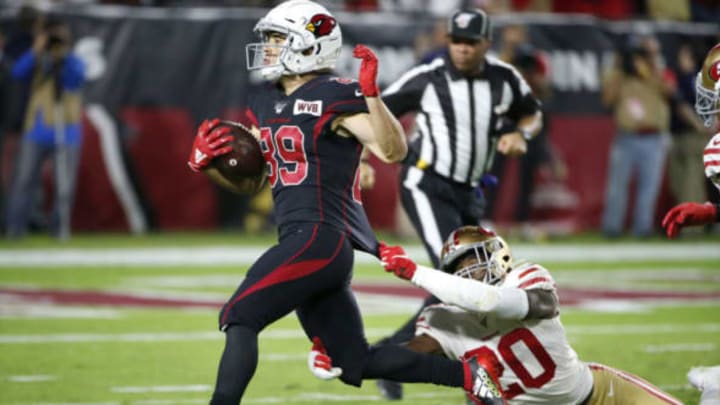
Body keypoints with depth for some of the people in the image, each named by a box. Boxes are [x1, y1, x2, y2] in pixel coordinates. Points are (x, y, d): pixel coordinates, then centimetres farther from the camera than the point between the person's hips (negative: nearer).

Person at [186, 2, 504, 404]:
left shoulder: (335, 98, -8)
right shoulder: (266, 104, 17)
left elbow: (393, 151, -18)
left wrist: (371, 93, -30)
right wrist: (206, 161, 4)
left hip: (322, 237, -9)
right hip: (302, 238, 9)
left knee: (239, 316, -17)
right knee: (356, 363, 11)